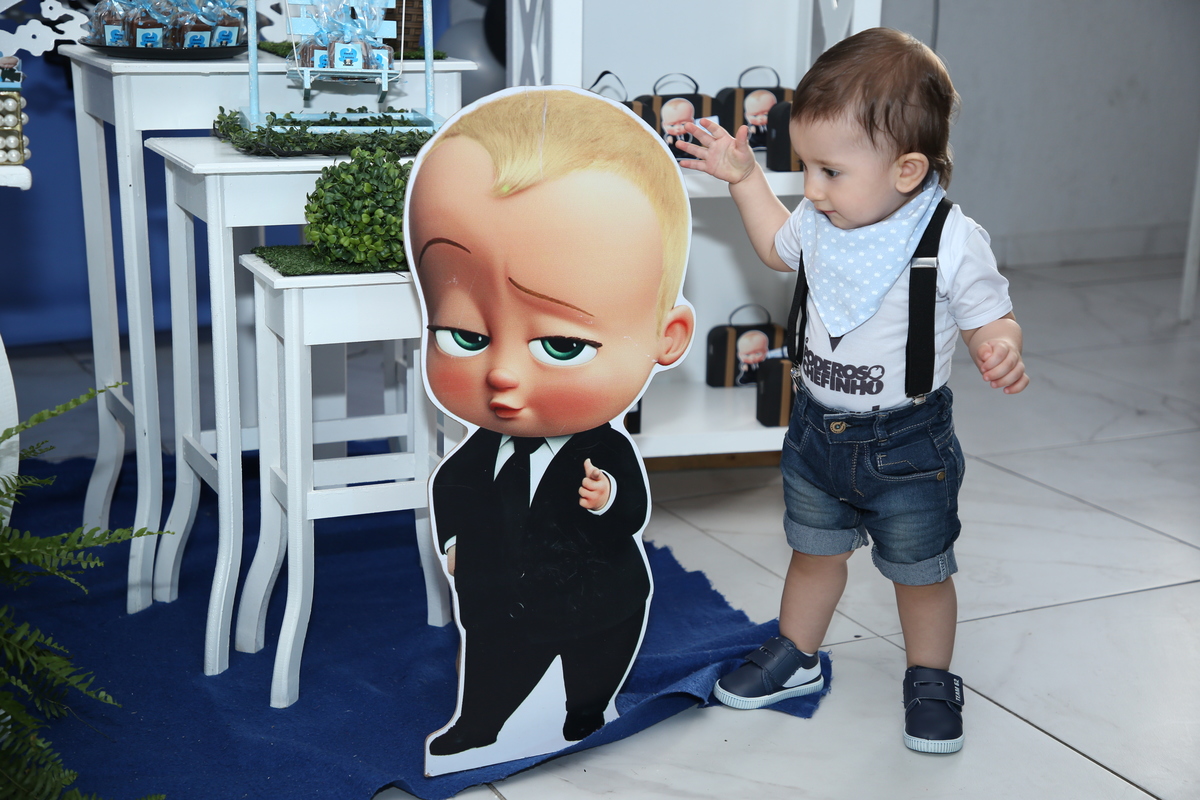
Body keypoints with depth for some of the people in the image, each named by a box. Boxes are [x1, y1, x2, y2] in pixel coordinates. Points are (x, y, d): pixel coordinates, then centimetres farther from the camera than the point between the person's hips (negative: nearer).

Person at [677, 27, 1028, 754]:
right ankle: (796, 657, 43)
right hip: (818, 429, 5)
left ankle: (931, 680, 37)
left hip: (906, 446, -5)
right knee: (814, 553, 22)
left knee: (921, 572, 14)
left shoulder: (955, 243, -23)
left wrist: (1003, 352, -36)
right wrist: (746, 177, 11)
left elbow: (993, 321, -13)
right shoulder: (822, 221, -6)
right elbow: (778, 248, 17)